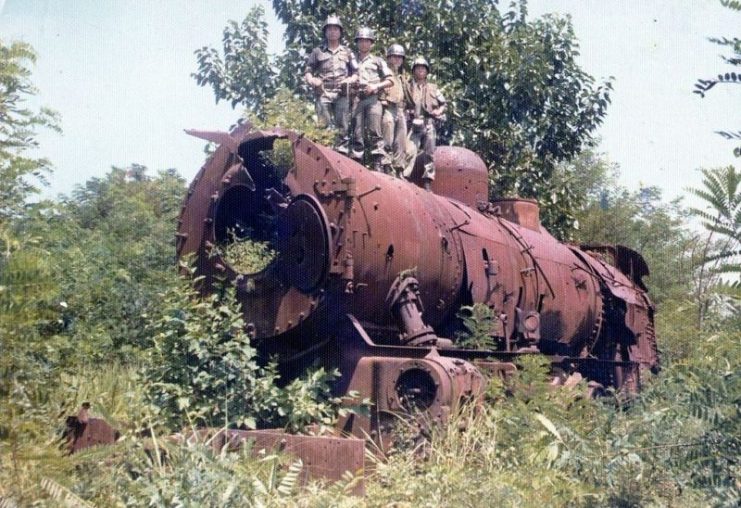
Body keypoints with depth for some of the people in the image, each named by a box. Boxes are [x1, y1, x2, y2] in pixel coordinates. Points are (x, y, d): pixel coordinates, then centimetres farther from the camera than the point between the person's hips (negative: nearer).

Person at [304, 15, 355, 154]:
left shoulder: (347, 52, 19)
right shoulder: (317, 52, 15)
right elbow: (307, 72, 13)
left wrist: (350, 79, -4)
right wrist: (311, 80, -9)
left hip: (342, 94, 1)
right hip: (323, 93, -1)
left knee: (343, 127, -5)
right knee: (324, 128, -8)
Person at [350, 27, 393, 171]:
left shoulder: (378, 61, 16)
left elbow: (389, 81, 12)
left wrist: (376, 86, -4)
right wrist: (351, 83, -3)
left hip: (373, 98, -2)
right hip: (357, 99, 2)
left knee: (375, 132, -12)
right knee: (357, 133, -1)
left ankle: (378, 163, -16)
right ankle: (356, 163, 0)